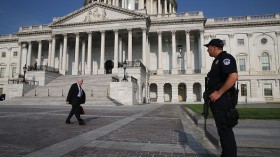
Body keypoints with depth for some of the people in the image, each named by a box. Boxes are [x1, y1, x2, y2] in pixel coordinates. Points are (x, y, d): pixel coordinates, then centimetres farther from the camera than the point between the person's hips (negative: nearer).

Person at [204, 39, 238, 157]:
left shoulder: (225, 57, -10)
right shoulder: (217, 60, 20)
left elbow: (234, 76, -24)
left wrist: (218, 93, -22)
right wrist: (212, 94, 15)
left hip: (222, 99, -10)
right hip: (217, 99, 10)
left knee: (225, 129, -5)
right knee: (222, 129, 15)